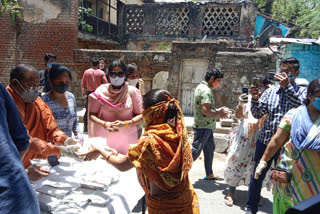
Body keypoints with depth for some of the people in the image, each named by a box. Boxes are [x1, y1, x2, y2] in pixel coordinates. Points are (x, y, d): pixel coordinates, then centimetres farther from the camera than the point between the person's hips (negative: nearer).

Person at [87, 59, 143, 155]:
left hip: (128, 138, 0)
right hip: (104, 137, 1)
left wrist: (125, 123, -17)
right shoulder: (101, 91, -2)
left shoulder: (132, 91, -4)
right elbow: (92, 114, 2)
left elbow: (141, 115, -3)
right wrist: (105, 124, -15)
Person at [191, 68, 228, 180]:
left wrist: (218, 110, 10)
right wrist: (218, 113, -11)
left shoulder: (201, 87, 14)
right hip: (203, 127, -11)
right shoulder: (206, 90, -19)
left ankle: (209, 174, 29)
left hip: (206, 126, 11)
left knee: (209, 149, 18)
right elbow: (205, 110, -26)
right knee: (195, 152, -4)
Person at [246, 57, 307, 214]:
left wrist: (287, 86, -24)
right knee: (257, 176, 11)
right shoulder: (270, 91, 7)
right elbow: (258, 114, 2)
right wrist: (255, 99, -15)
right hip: (265, 141, 3)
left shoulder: (302, 91, 1)